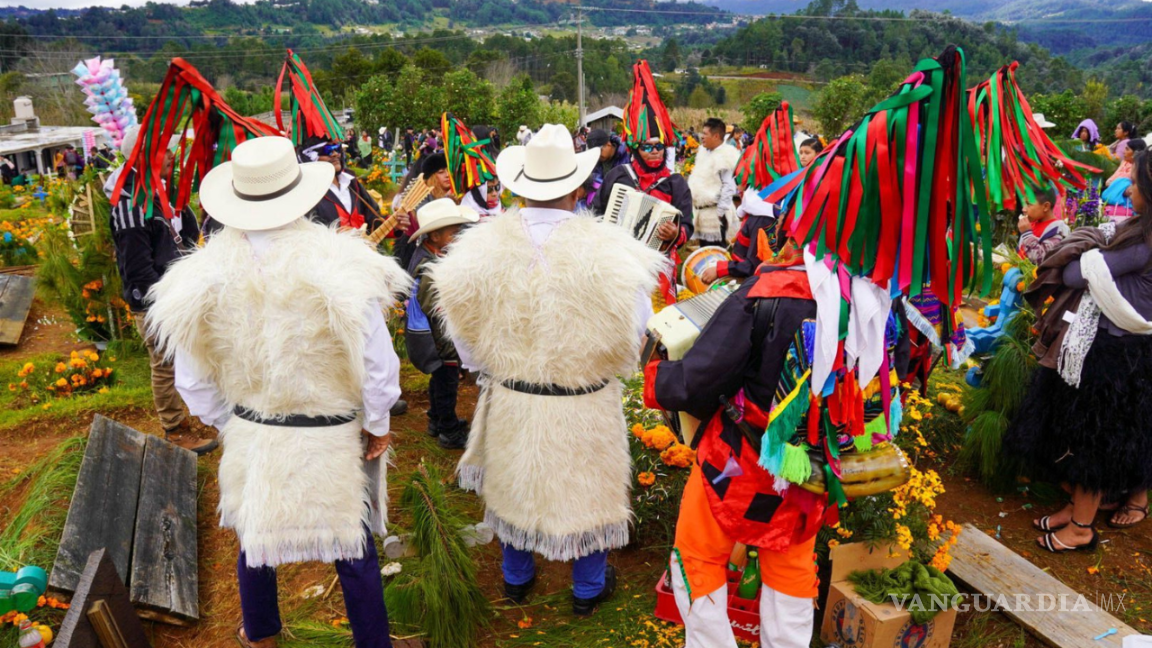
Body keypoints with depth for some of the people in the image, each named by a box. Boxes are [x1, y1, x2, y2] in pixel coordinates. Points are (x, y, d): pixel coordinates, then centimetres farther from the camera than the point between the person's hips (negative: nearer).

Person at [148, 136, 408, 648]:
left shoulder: (206, 276, -11)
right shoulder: (338, 266, -22)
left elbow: (193, 379, -1)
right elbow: (379, 364, -17)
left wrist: (227, 423, 15)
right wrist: (377, 424, -2)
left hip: (251, 434, 4)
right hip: (334, 441, -3)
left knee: (254, 536, 26)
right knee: (352, 547, 15)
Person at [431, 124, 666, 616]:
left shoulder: (483, 246, -12)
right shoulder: (604, 249, -20)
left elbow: (466, 333, -1)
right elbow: (633, 329, -9)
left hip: (510, 397, 3)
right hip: (584, 405, -2)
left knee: (515, 485, 24)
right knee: (585, 488, 18)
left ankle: (517, 577, 45)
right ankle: (588, 588, 39)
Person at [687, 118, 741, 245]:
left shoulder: (725, 156, -13)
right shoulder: (703, 151, 12)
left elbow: (729, 186, -17)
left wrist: (720, 211, -17)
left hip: (715, 213, -9)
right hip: (700, 211, 9)